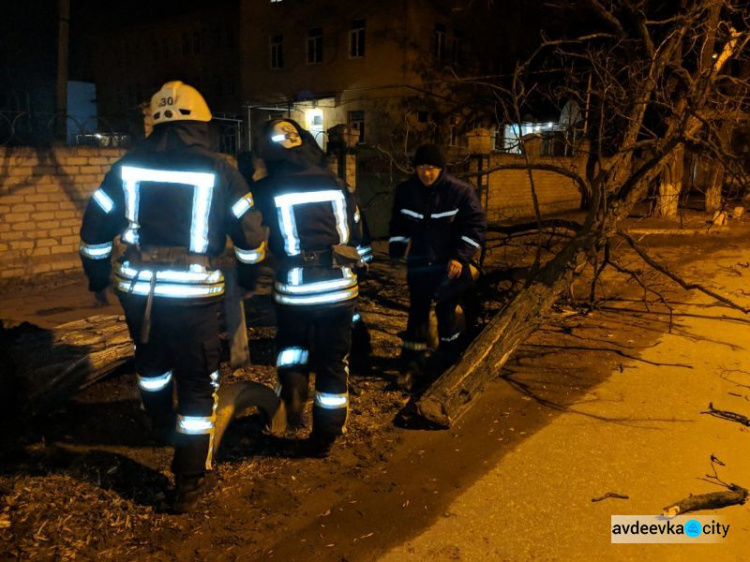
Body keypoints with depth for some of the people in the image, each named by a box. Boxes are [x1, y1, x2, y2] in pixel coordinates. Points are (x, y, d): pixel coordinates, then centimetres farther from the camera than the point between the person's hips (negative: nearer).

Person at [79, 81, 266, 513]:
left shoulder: (128, 167, 5)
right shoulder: (219, 171, -4)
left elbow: (95, 227, 10)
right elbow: (250, 233, 0)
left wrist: (98, 278, 24)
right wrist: (248, 278, 16)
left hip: (137, 287, 4)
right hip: (194, 292, -4)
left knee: (152, 359, 30)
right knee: (198, 382, 8)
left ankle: (162, 424, 56)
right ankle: (190, 482, 14)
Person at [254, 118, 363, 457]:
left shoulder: (268, 189, -2)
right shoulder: (335, 184, 5)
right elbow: (355, 233, 12)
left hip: (295, 288, -2)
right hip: (339, 285, 2)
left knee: (293, 341, 27)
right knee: (333, 361, 12)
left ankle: (292, 387, 1)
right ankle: (326, 436, 20)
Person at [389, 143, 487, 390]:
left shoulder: (460, 191, -13)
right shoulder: (405, 190, -1)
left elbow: (476, 225, -11)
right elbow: (399, 224, 11)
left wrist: (461, 257, -18)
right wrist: (396, 254, 2)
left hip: (449, 265, -3)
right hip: (419, 263, 3)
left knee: (446, 313, 7)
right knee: (417, 313, 5)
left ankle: (447, 362, 27)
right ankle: (411, 365, 14)